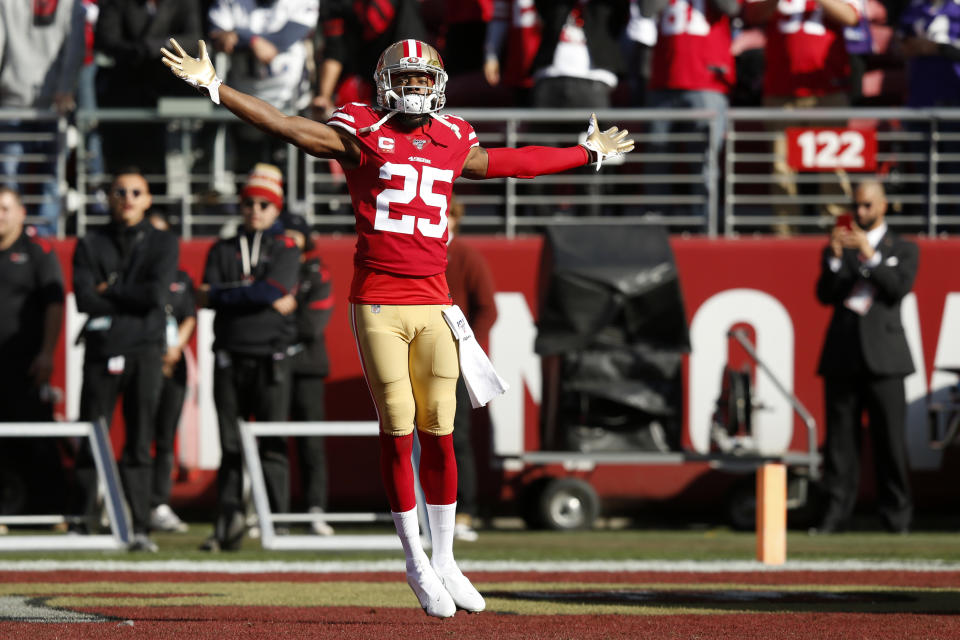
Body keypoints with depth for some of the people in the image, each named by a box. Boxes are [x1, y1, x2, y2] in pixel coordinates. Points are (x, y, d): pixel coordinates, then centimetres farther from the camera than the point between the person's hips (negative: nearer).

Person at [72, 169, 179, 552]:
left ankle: (140, 528, -1)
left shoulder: (163, 244, 9)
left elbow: (156, 294, -7)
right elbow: (84, 298, -4)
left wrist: (109, 291, -2)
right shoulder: (91, 245, 10)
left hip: (144, 351, -1)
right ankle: (83, 523, 5)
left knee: (140, 444, -1)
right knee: (91, 444, 0)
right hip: (101, 349, 1)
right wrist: (133, 300, -7)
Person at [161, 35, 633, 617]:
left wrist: (589, 153, 39)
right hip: (378, 304, -3)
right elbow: (285, 127, -4)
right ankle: (416, 563, 11)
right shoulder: (363, 134, 1)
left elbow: (513, 163, 29)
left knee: (439, 436, 4)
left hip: (433, 306, 3)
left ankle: (445, 561, 15)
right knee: (398, 433, -1)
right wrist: (214, 88, -11)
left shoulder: (453, 143, 13)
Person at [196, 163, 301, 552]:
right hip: (229, 357, 3)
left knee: (273, 446, -4)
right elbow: (208, 296, -1)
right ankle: (228, 525, 1)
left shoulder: (286, 250, 6)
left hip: (270, 358, -3)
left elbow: (273, 289, -12)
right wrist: (266, 298, -9)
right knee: (231, 446, 2)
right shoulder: (222, 250, 14)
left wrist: (221, 295, -5)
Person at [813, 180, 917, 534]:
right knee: (840, 437, -2)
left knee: (890, 438, -5)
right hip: (843, 356, 2)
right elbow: (825, 295, 6)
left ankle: (896, 514, -1)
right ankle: (837, 510, -1)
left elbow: (900, 288, -7)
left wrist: (869, 254, -14)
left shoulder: (903, 249, 11)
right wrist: (834, 258, -9)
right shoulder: (839, 246, 16)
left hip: (883, 357, -2)